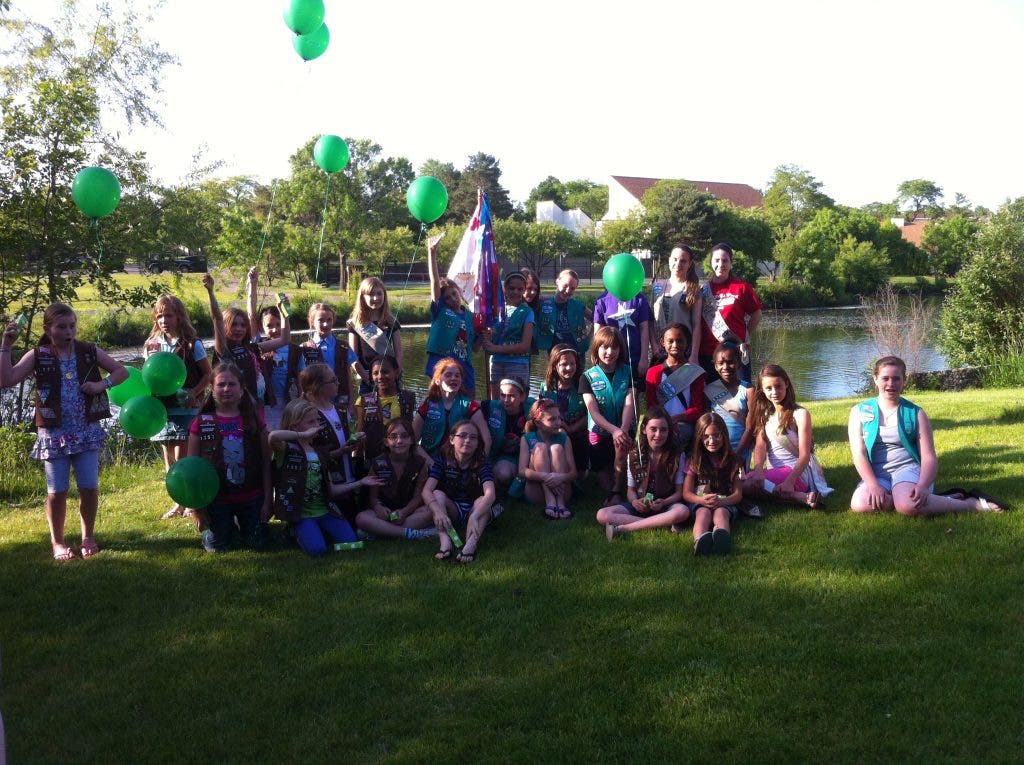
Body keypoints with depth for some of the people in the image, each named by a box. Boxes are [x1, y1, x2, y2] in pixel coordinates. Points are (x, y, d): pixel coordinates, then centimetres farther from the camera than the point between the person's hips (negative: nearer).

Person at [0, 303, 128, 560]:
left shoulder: (89, 352, 2)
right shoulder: (37, 356, -3)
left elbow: (122, 371, 9)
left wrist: (102, 384, -9)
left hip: (87, 431, 1)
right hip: (54, 434, -1)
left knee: (89, 487, 1)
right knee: (57, 491, 2)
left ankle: (88, 536, 23)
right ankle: (57, 541, 21)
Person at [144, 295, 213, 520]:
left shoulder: (192, 344, -6)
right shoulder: (151, 345, 6)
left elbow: (208, 373, -3)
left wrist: (193, 393, -17)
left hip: (186, 409, -5)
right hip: (162, 408, 5)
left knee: (181, 457, -7)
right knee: (168, 458, 10)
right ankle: (179, 502, 22)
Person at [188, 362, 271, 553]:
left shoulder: (254, 419, -3)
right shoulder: (202, 423, -6)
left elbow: (266, 463, -1)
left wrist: (267, 500, -3)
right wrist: (197, 508, -5)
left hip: (251, 498, 1)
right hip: (216, 499, 0)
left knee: (256, 544, 9)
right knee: (216, 547, 7)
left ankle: (242, 522, 40)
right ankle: (227, 525, 39)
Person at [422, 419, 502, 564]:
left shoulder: (482, 463, -15)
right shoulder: (443, 460, -10)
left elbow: (490, 493, -32)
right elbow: (427, 490, -22)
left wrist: (474, 517, -49)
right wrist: (438, 512, -42)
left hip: (475, 509, -1)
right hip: (452, 510, 1)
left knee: (482, 500, -30)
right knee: (438, 494, -24)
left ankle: (470, 545, -49)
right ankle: (445, 543, -41)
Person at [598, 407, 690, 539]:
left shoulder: (677, 456, 1)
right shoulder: (634, 455, 6)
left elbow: (679, 492, 0)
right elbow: (631, 490, 9)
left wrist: (663, 503, -21)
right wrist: (634, 501, -15)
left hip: (666, 505, -2)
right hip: (640, 505, 2)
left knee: (683, 511, -38)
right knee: (602, 515, -25)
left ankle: (622, 528, -34)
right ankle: (664, 525, -29)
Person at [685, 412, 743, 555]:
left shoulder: (732, 462, 12)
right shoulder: (695, 462, 12)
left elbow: (738, 494, 6)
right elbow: (686, 493, 6)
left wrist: (721, 501, -17)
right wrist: (702, 500, -17)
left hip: (725, 504, 0)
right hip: (700, 503, 0)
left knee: (720, 513, -36)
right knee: (704, 513, -36)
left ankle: (722, 538, -73)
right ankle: (700, 541, -71)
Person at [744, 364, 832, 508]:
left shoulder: (800, 414, -6)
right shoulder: (764, 414, 11)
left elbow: (804, 455, -13)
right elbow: (760, 446, -3)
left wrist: (790, 482, -30)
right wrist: (758, 470, -25)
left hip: (798, 471, -7)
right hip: (774, 470, 7)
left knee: (747, 484, -29)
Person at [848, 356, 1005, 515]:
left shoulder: (915, 413, 7)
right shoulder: (859, 412, 7)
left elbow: (929, 458, 0)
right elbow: (859, 454, -1)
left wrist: (922, 486, -21)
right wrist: (873, 485, -19)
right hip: (876, 475, 2)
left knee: (908, 505, -38)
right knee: (860, 504, -33)